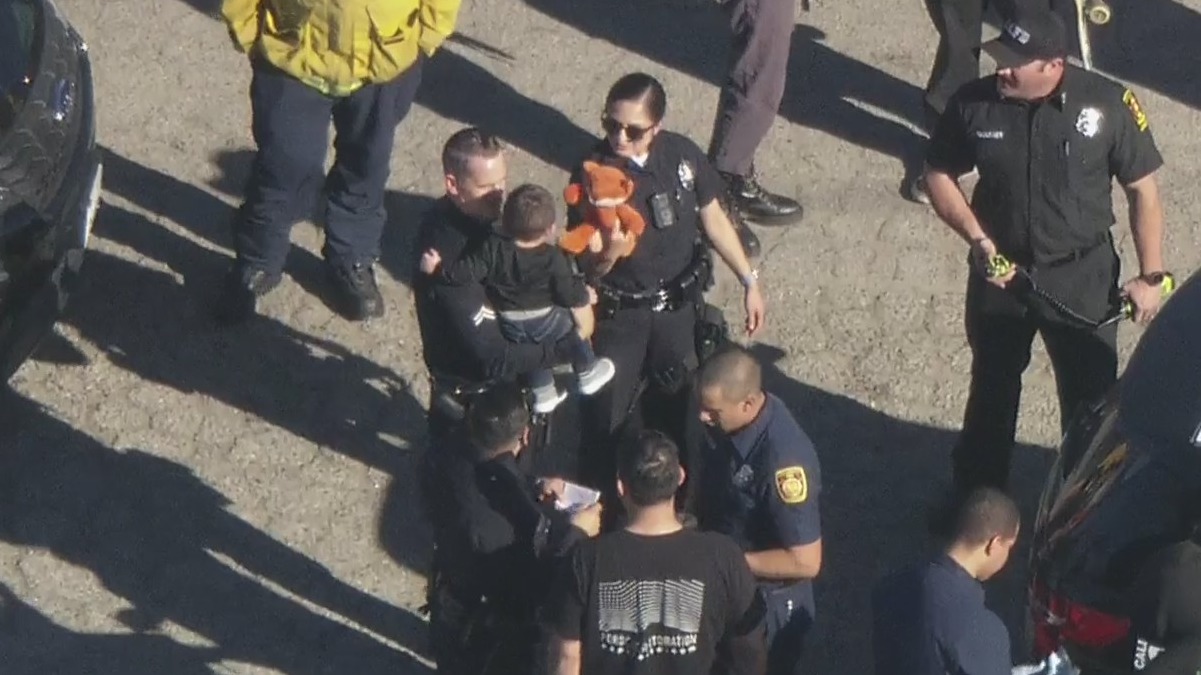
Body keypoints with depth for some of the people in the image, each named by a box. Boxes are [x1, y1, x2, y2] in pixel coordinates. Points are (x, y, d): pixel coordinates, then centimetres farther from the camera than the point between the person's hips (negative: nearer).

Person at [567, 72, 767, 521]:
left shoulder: (682, 156, -12)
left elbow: (712, 218, 4)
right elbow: (587, 266, -21)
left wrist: (749, 281, 7)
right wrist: (607, 255, -44)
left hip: (677, 309, 3)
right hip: (618, 316, -3)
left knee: (677, 409, 18)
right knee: (608, 417, 6)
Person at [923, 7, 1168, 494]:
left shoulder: (1107, 104, -18)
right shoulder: (973, 104, -14)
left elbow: (1143, 191, -9)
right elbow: (939, 174, 0)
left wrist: (1150, 276, -8)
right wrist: (977, 238, -12)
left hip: (1083, 277, -2)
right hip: (1000, 271, 2)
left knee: (1091, 396, 8)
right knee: (992, 387, 20)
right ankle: (976, 494, 40)